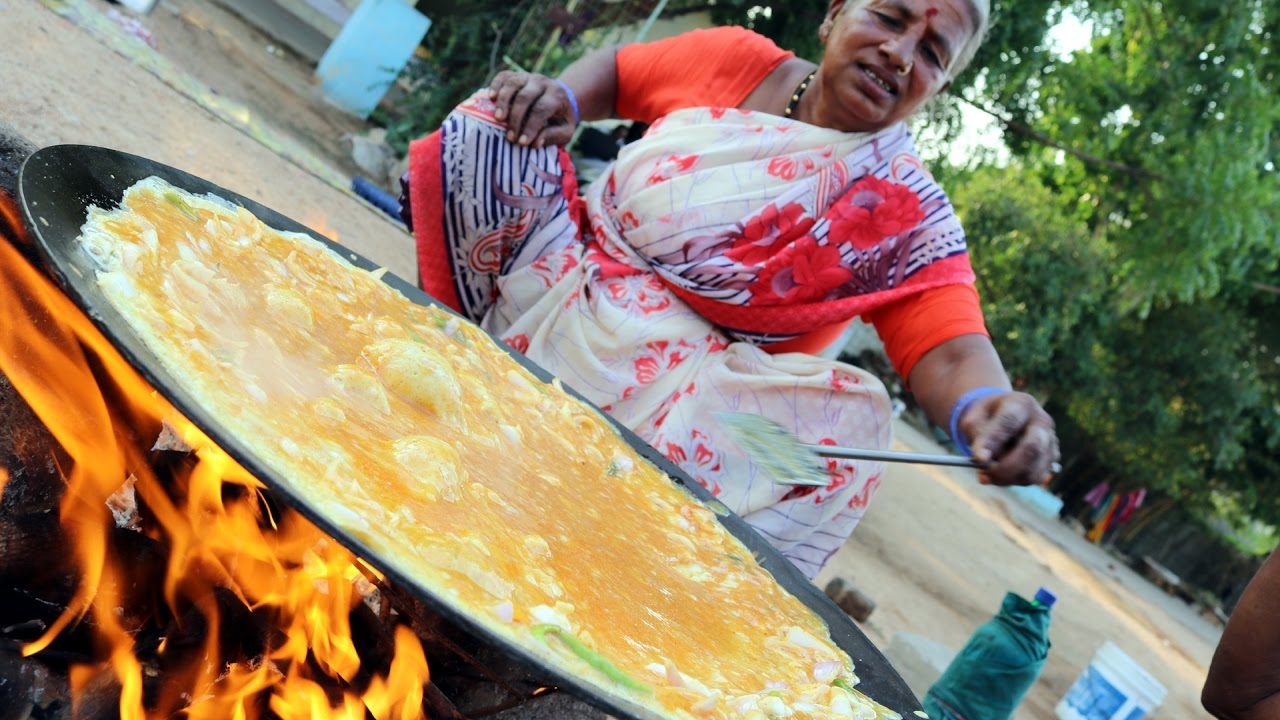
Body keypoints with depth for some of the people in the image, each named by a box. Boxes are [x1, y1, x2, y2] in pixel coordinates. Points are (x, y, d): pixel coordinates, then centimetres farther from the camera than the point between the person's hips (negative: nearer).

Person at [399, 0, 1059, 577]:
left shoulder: (912, 217, -9)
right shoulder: (734, 59, 0)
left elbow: (949, 348, -22)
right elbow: (615, 70, 15)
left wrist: (986, 408, -46)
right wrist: (559, 98, -9)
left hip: (671, 386, -3)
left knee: (849, 414, -31)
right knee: (494, 124, -12)